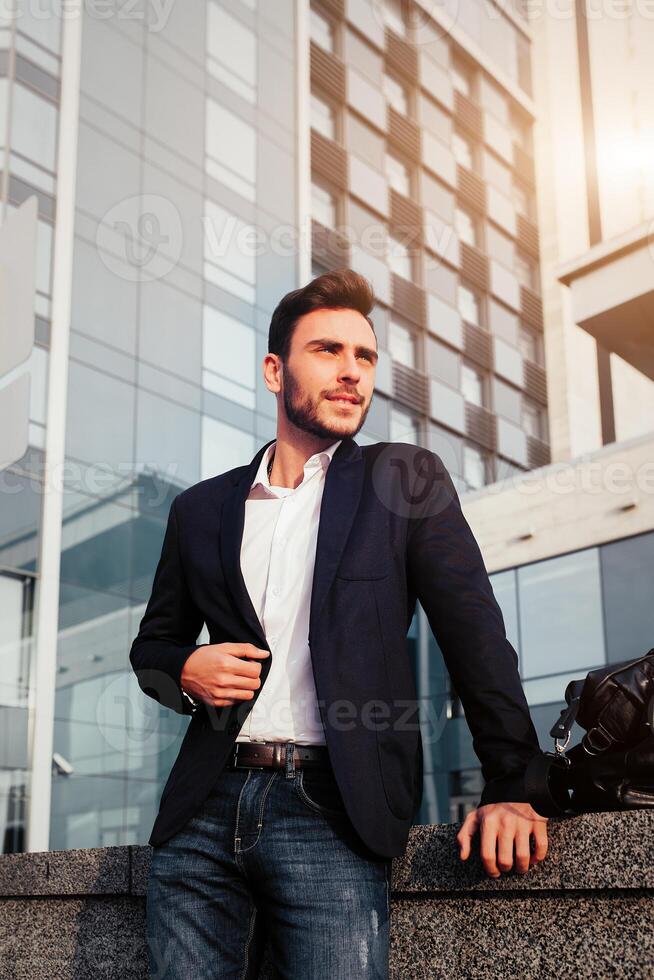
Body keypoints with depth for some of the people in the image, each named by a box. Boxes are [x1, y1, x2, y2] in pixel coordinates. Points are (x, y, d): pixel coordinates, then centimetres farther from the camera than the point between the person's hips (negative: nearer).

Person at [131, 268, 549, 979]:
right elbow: (153, 644, 24)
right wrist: (186, 671, 0)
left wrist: (511, 786, -8)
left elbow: (475, 634, 1)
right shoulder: (201, 508, 14)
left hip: (331, 813, -3)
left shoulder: (407, 481, 7)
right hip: (204, 808, 3)